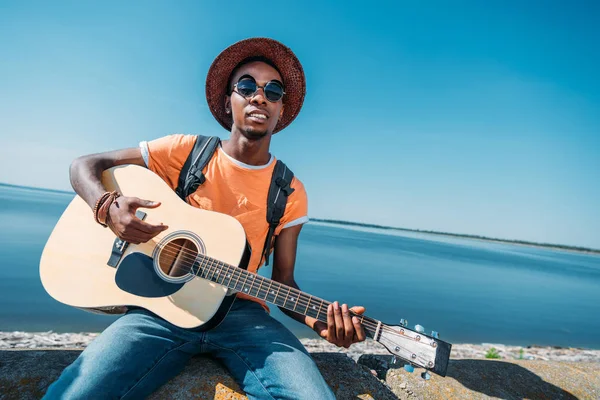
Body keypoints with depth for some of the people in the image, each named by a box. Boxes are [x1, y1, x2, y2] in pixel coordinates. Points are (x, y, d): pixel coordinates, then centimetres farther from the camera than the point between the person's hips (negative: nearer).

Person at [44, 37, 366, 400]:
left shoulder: (291, 192, 1)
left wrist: (320, 319, -17)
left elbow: (282, 281, 3)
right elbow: (85, 165, 5)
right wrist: (108, 207, -17)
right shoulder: (186, 151, 0)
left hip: (241, 312, 1)